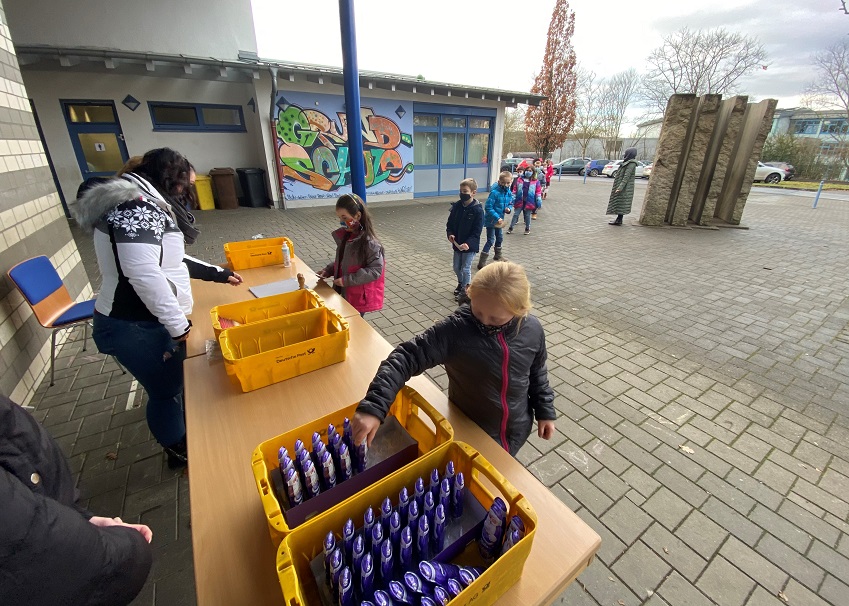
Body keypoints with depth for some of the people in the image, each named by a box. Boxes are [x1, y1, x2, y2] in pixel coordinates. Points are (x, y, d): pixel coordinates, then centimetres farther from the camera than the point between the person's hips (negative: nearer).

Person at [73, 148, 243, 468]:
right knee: (167, 389, 8)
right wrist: (178, 323, -26)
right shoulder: (137, 206, -22)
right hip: (135, 327, -10)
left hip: (146, 320, 10)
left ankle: (179, 435, 48)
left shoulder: (142, 205, 13)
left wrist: (217, 273, 23)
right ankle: (179, 451, 31)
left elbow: (170, 259, 20)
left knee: (173, 380, 25)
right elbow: (144, 273, -33)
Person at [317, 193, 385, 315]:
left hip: (359, 297, -7)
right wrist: (328, 270, -1)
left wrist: (347, 280, -24)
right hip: (344, 293, 7)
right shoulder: (345, 236, 2)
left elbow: (375, 269, -23)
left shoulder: (369, 242, -22)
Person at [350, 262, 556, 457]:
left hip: (516, 431, 4)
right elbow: (406, 358, -33)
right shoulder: (455, 330, -29)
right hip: (470, 431, -3)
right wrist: (373, 406, -42)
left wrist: (545, 410, 7)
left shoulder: (532, 330, -16)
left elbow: (537, 372, 3)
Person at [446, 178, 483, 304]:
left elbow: (477, 231, -18)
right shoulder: (456, 206, -2)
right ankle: (460, 283, 43)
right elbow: (450, 223, 6)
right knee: (456, 267, 18)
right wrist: (450, 234, -13)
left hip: (470, 245, -6)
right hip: (457, 244, 6)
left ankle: (465, 290, 22)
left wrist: (468, 243, -29)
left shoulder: (477, 210, -17)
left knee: (465, 269, 3)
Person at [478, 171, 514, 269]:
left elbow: (510, 203, 14)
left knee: (500, 238, 23)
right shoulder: (494, 192, -22)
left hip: (499, 220, 8)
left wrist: (509, 208, -9)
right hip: (491, 220, -8)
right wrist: (497, 218, -26)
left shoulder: (509, 193, -1)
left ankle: (498, 256, 46)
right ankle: (481, 262, -2)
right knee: (490, 241, -8)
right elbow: (488, 208, -24)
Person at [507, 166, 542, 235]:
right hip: (519, 201, 1)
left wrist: (538, 201, 0)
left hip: (529, 201, -1)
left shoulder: (536, 181, 3)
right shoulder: (519, 179, 4)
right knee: (516, 214, 3)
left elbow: (538, 191, 5)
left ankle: (527, 229, 22)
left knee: (527, 215, 8)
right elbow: (515, 189, 8)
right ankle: (511, 228, 11)